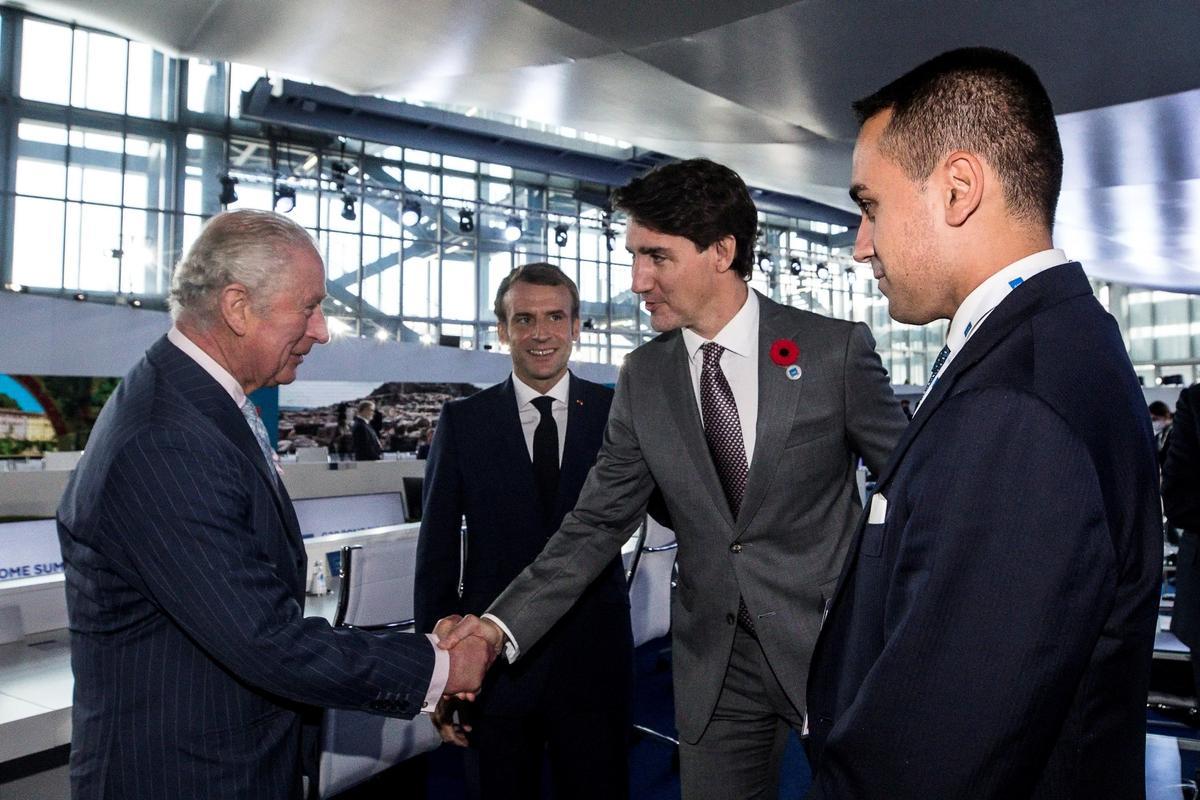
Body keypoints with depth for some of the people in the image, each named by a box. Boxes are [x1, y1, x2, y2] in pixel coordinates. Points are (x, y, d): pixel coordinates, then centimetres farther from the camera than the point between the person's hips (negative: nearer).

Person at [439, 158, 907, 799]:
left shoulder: (835, 348, -10)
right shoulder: (644, 377, -2)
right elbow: (598, 523, -2)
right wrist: (505, 625, -13)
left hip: (835, 645, -2)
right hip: (715, 666, 2)